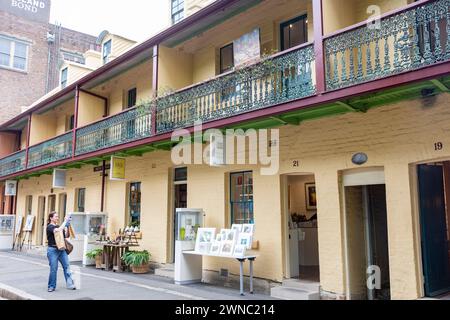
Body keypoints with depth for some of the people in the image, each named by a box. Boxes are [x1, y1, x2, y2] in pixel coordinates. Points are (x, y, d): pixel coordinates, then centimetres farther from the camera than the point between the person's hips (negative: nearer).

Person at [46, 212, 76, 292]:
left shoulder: (59, 226, 14)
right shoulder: (49, 227, -6)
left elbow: (66, 236, 10)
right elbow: (58, 230, -26)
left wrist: (67, 225, 0)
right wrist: (65, 221, -19)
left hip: (62, 249, 6)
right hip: (53, 250, -6)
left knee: (67, 266, 0)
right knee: (53, 269, -2)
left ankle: (70, 284, 2)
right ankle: (52, 286, 13)